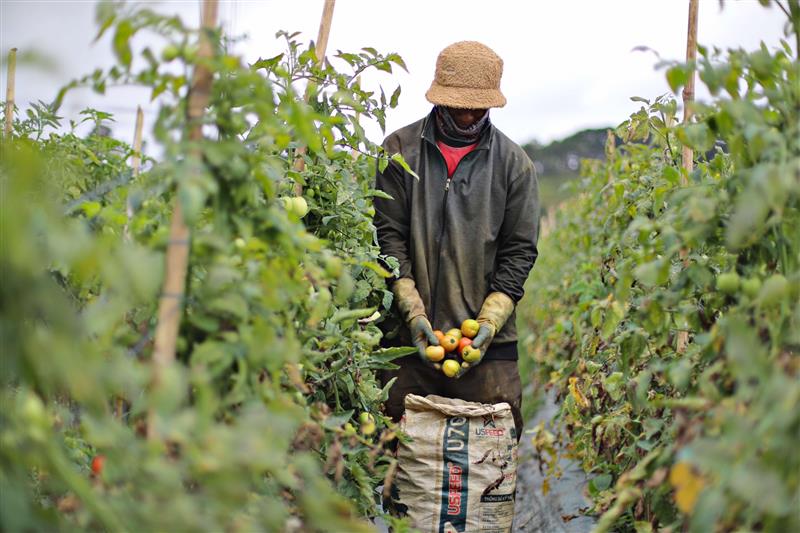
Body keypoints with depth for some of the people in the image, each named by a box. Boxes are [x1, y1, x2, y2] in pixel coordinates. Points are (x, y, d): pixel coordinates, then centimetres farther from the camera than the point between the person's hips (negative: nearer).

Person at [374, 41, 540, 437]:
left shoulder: (514, 163, 7)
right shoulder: (400, 151, 5)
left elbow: (519, 251, 5)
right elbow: (388, 236, 1)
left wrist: (489, 322, -8)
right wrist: (413, 312, -9)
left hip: (489, 343, 1)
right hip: (408, 337, 0)